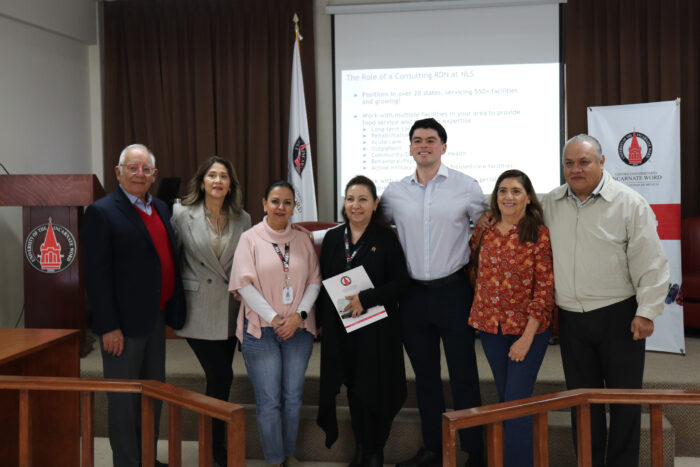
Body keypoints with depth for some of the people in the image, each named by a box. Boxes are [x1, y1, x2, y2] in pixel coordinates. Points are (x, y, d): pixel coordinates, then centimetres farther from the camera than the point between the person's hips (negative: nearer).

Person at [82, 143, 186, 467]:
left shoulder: (160, 208, 11)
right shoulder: (102, 212, -11)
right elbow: (96, 274, -15)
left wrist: (173, 309, 9)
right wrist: (109, 327, -18)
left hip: (157, 318, 8)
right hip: (124, 322, -8)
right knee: (124, 398, 5)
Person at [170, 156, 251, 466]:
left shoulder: (242, 219, 3)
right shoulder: (183, 214, -5)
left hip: (229, 310, 4)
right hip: (198, 309, -3)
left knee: (219, 377, 12)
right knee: (222, 376, -7)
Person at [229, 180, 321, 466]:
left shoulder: (302, 239, 7)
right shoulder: (250, 238, -2)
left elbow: (314, 280, 6)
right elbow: (244, 284, -8)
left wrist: (299, 315, -9)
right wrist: (274, 319, -12)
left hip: (298, 329, 3)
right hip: (261, 329, -3)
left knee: (293, 397, 8)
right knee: (269, 401, 0)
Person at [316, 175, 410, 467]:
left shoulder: (386, 238, -5)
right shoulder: (332, 238, 7)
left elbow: (400, 281, -10)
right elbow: (323, 282, 11)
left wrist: (365, 298, -20)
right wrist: (323, 319, 3)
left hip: (377, 328, -3)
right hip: (340, 328, 4)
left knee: (375, 388, 3)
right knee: (353, 387, 11)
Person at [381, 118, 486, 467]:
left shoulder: (466, 186, -2)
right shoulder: (394, 192, 5)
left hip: (453, 290, -3)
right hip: (413, 294, 3)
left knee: (464, 374, 2)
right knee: (425, 375, 13)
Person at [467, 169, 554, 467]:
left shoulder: (540, 235, -10)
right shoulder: (485, 231, 3)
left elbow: (545, 289, -12)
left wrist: (527, 337, -16)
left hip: (527, 329, -5)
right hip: (490, 326, 5)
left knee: (517, 401, -3)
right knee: (504, 398, 16)